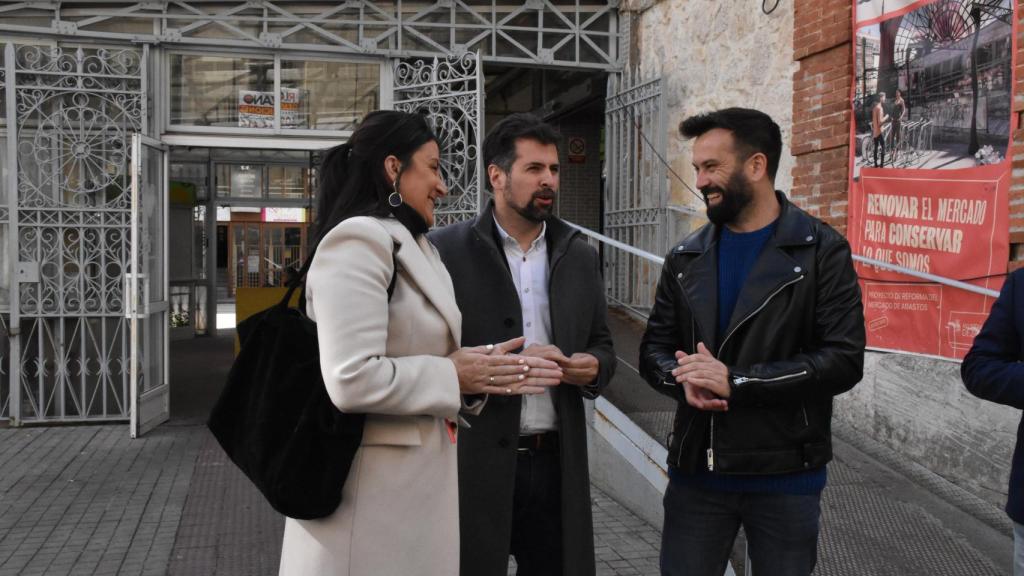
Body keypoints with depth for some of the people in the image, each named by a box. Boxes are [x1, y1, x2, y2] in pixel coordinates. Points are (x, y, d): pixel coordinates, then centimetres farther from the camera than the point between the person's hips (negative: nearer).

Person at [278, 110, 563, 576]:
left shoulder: (413, 248, 14)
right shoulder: (359, 240, -16)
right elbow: (353, 380, -26)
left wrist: (486, 377, 1)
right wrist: (452, 374, -15)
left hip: (418, 484, 9)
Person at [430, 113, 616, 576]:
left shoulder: (580, 256, 10)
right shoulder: (445, 251, -5)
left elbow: (601, 345, 17)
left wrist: (593, 367, -5)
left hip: (557, 459, 4)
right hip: (473, 460, -4)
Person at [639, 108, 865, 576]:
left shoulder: (822, 251, -6)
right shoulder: (686, 258, 7)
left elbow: (843, 360, -13)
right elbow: (654, 348, 9)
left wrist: (737, 381, -21)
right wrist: (683, 379, -14)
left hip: (786, 476, -3)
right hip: (695, 471, 3)